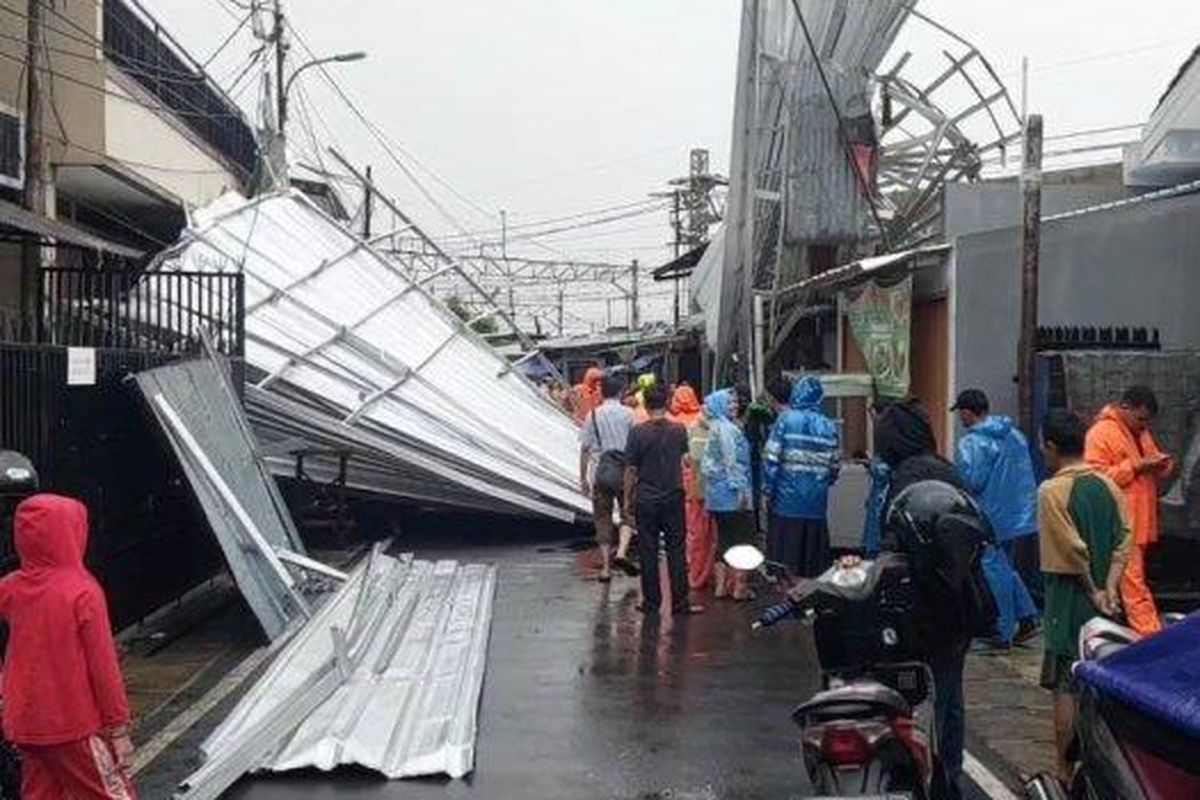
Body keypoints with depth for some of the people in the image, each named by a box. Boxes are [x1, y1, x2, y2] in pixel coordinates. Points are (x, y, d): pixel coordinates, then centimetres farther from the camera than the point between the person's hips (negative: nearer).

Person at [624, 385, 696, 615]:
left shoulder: (638, 432, -10)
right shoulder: (679, 430, -3)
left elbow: (631, 469, -7)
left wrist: (628, 498, 3)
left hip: (646, 499, -2)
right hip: (674, 497, 2)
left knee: (648, 552, 7)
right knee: (676, 551, 6)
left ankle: (651, 602, 12)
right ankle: (680, 603, 7)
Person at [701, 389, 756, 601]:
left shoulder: (714, 429, 15)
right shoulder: (727, 428, -12)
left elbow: (707, 463, 18)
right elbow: (732, 461, -18)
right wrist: (741, 488, -18)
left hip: (716, 493, 9)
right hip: (732, 493, -9)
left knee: (724, 539, 12)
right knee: (742, 538, -2)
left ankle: (720, 585, 13)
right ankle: (739, 587, -1)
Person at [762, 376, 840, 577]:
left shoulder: (786, 420, -6)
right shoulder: (828, 426, 3)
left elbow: (771, 458, -9)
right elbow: (834, 466, 6)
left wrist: (768, 490, -1)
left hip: (787, 500, -3)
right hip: (816, 504, 3)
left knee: (785, 554, 3)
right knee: (813, 553, 10)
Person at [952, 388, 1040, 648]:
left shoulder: (971, 443, -18)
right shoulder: (1015, 435, 7)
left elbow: (972, 481, -23)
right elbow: (1028, 474, 11)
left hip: (992, 518, -8)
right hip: (1021, 516, 8)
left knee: (996, 573, 3)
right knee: (1005, 568, 22)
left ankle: (1004, 633, 10)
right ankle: (1027, 616, 17)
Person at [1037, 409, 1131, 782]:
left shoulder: (1052, 491, -15)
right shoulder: (1107, 484, 4)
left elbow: (1073, 551, -17)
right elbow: (1124, 538, -2)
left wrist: (1093, 591, -5)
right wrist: (1109, 589, -6)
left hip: (1069, 602, -6)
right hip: (1104, 605, 6)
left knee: (1065, 687, 1)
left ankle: (1064, 772, 6)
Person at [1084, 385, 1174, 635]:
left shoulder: (1141, 433, 18)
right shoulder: (1101, 433, -10)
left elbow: (1157, 471, 27)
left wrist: (1162, 464, 3)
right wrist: (1136, 467, -20)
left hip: (1140, 524, 9)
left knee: (1131, 581, 12)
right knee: (1133, 583, -10)